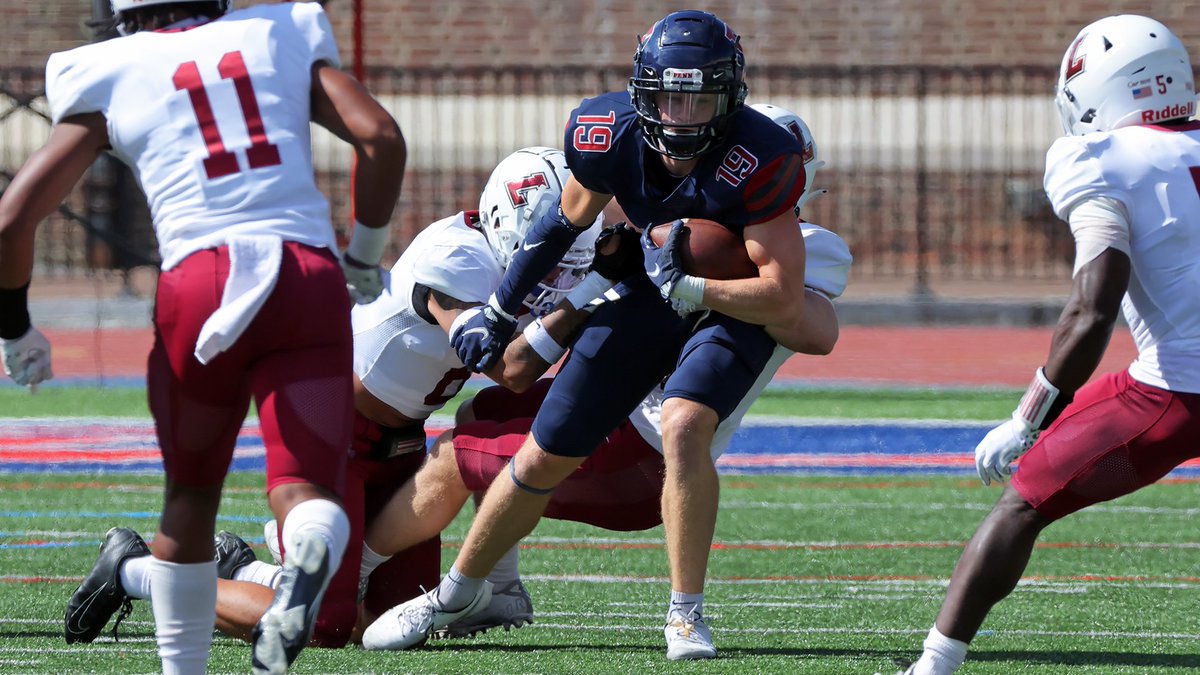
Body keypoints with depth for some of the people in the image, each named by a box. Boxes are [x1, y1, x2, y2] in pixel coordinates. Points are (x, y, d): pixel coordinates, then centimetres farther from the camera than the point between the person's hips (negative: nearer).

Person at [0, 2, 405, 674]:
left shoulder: (108, 77, 15)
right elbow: (382, 138, 8)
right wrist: (365, 256, 22)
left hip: (200, 283, 0)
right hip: (310, 279, 0)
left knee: (193, 489, 21)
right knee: (306, 488, -4)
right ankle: (309, 564, -39)